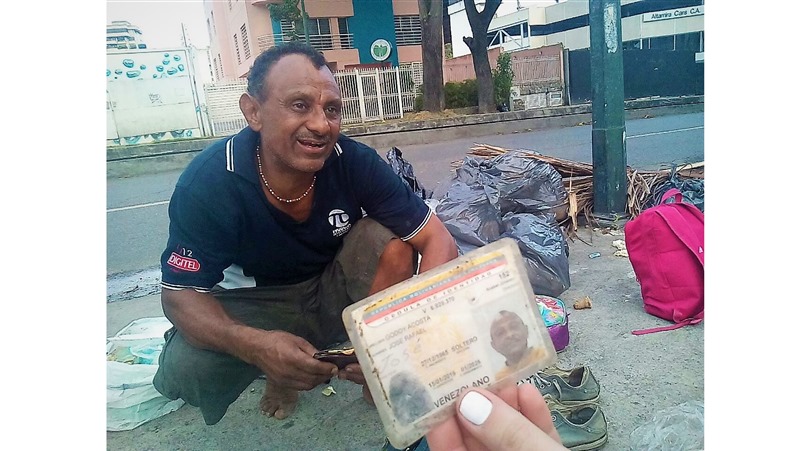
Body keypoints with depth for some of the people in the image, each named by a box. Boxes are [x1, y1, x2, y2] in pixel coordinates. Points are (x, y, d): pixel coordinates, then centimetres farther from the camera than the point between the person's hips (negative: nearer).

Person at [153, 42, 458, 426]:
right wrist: (254, 345, -40)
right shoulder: (207, 182, -25)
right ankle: (282, 375, 6)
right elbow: (180, 292, -19)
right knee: (185, 369, -26)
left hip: (337, 291, 1)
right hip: (256, 305, 0)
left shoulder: (356, 162, -24)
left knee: (391, 240, -26)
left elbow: (439, 241, -22)